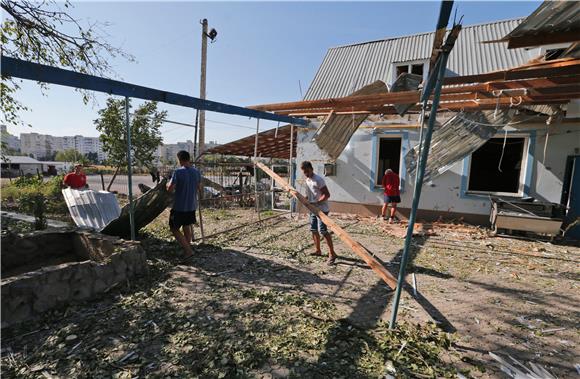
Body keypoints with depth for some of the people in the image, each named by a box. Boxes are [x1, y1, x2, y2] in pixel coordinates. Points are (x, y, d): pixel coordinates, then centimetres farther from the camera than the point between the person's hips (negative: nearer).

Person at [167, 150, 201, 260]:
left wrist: (169, 184, 5)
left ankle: (188, 251, -3)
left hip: (179, 206, -6)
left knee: (174, 229, 5)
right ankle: (187, 249, 31)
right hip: (192, 205, 6)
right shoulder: (196, 172, 1)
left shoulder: (178, 172, -18)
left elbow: (170, 188, -15)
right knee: (187, 226, 20)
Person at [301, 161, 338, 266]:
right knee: (313, 230, 13)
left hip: (321, 209, -9)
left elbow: (327, 194, -19)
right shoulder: (307, 180, 12)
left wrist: (316, 203, -24)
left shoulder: (318, 179, -16)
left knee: (323, 230, -13)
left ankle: (332, 254, -7)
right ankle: (318, 251, 27)